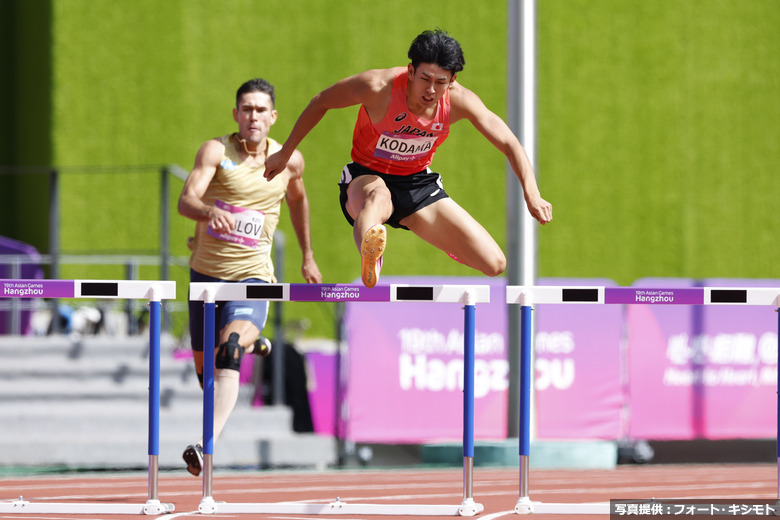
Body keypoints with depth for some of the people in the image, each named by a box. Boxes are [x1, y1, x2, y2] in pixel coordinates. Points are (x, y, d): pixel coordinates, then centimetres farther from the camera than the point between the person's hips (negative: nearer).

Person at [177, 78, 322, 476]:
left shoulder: (289, 160, 1)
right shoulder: (216, 150, -8)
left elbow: (297, 199, 24)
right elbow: (185, 200, -23)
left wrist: (307, 257, 28)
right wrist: (210, 210, -45)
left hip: (251, 275, -1)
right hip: (206, 273, 1)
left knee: (230, 350, -28)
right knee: (205, 367, 14)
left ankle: (207, 447, -39)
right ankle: (251, 343, 51)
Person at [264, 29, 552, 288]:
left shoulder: (459, 101, -17)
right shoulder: (379, 86, -25)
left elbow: (509, 144, -10)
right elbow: (320, 103, -8)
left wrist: (532, 195, -25)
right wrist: (284, 154, 0)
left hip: (419, 185, 4)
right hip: (366, 179, -4)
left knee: (495, 264, -7)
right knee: (378, 197, -45)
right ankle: (369, 256, -79)